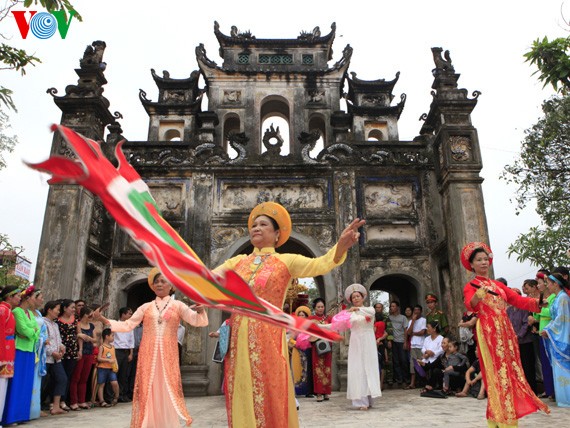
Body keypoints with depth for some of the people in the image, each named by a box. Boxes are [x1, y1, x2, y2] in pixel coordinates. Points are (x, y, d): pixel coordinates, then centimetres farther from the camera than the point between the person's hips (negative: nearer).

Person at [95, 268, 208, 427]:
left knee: (168, 390, -2)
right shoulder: (146, 307, 12)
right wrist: (103, 319, -3)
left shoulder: (177, 305, 6)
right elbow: (127, 325, 8)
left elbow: (196, 320, -5)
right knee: (147, 390, 3)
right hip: (148, 355, 2)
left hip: (168, 355, -2)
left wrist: (200, 311, -28)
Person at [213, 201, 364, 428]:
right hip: (238, 339, 3)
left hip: (268, 338, -3)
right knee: (242, 400, 11)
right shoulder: (238, 261, 11)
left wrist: (341, 245, -33)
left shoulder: (286, 261, 1)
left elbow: (321, 264, -15)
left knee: (270, 401, 3)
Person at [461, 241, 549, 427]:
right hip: (488, 332, -6)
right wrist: (477, 296, -41)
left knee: (510, 371, 5)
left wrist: (538, 302, -10)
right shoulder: (471, 286, 1)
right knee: (497, 373, -9)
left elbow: (518, 300, 8)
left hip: (505, 331, 6)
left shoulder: (499, 285, 19)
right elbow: (470, 305, -19)